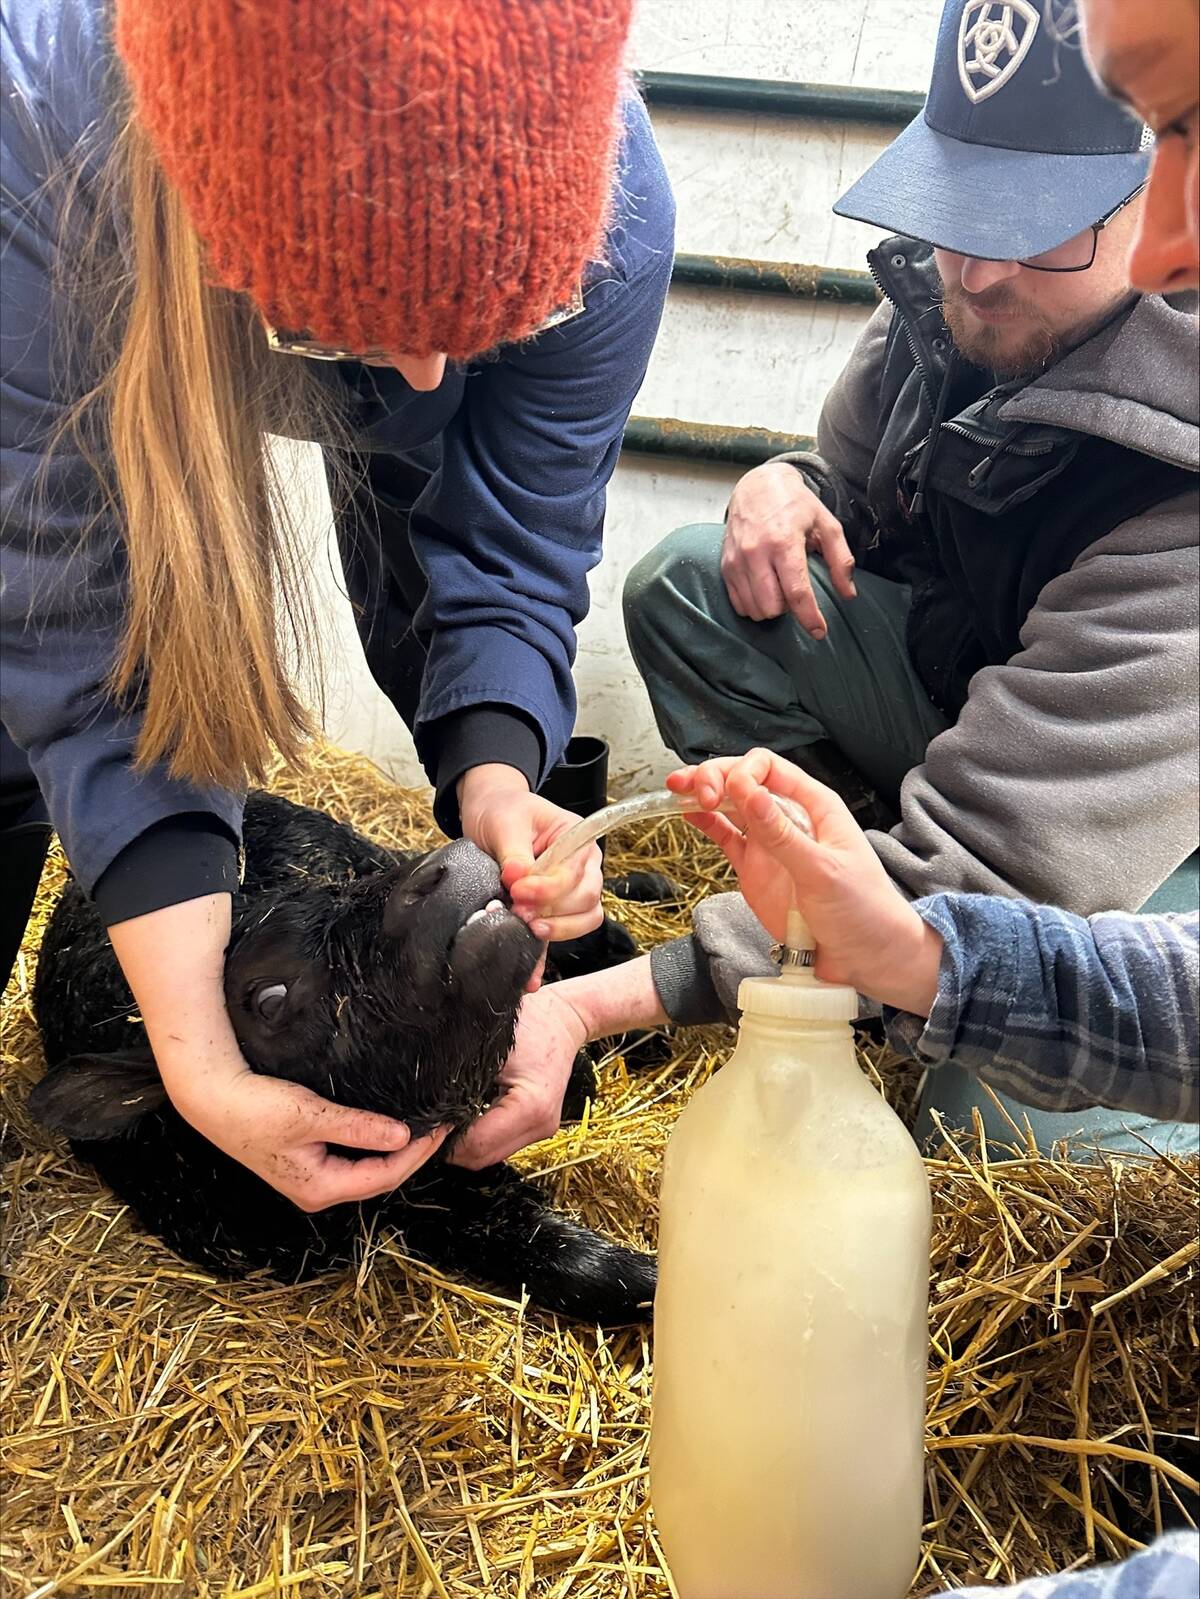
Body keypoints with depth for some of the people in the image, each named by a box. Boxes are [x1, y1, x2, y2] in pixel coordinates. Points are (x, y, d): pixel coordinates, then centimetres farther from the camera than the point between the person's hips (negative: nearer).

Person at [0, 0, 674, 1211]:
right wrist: (199, 1070, -45)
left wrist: (493, 781, -44)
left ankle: (561, 943, 20)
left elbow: (511, 555, -24)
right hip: (130, 343, -1)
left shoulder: (605, 209, -38)